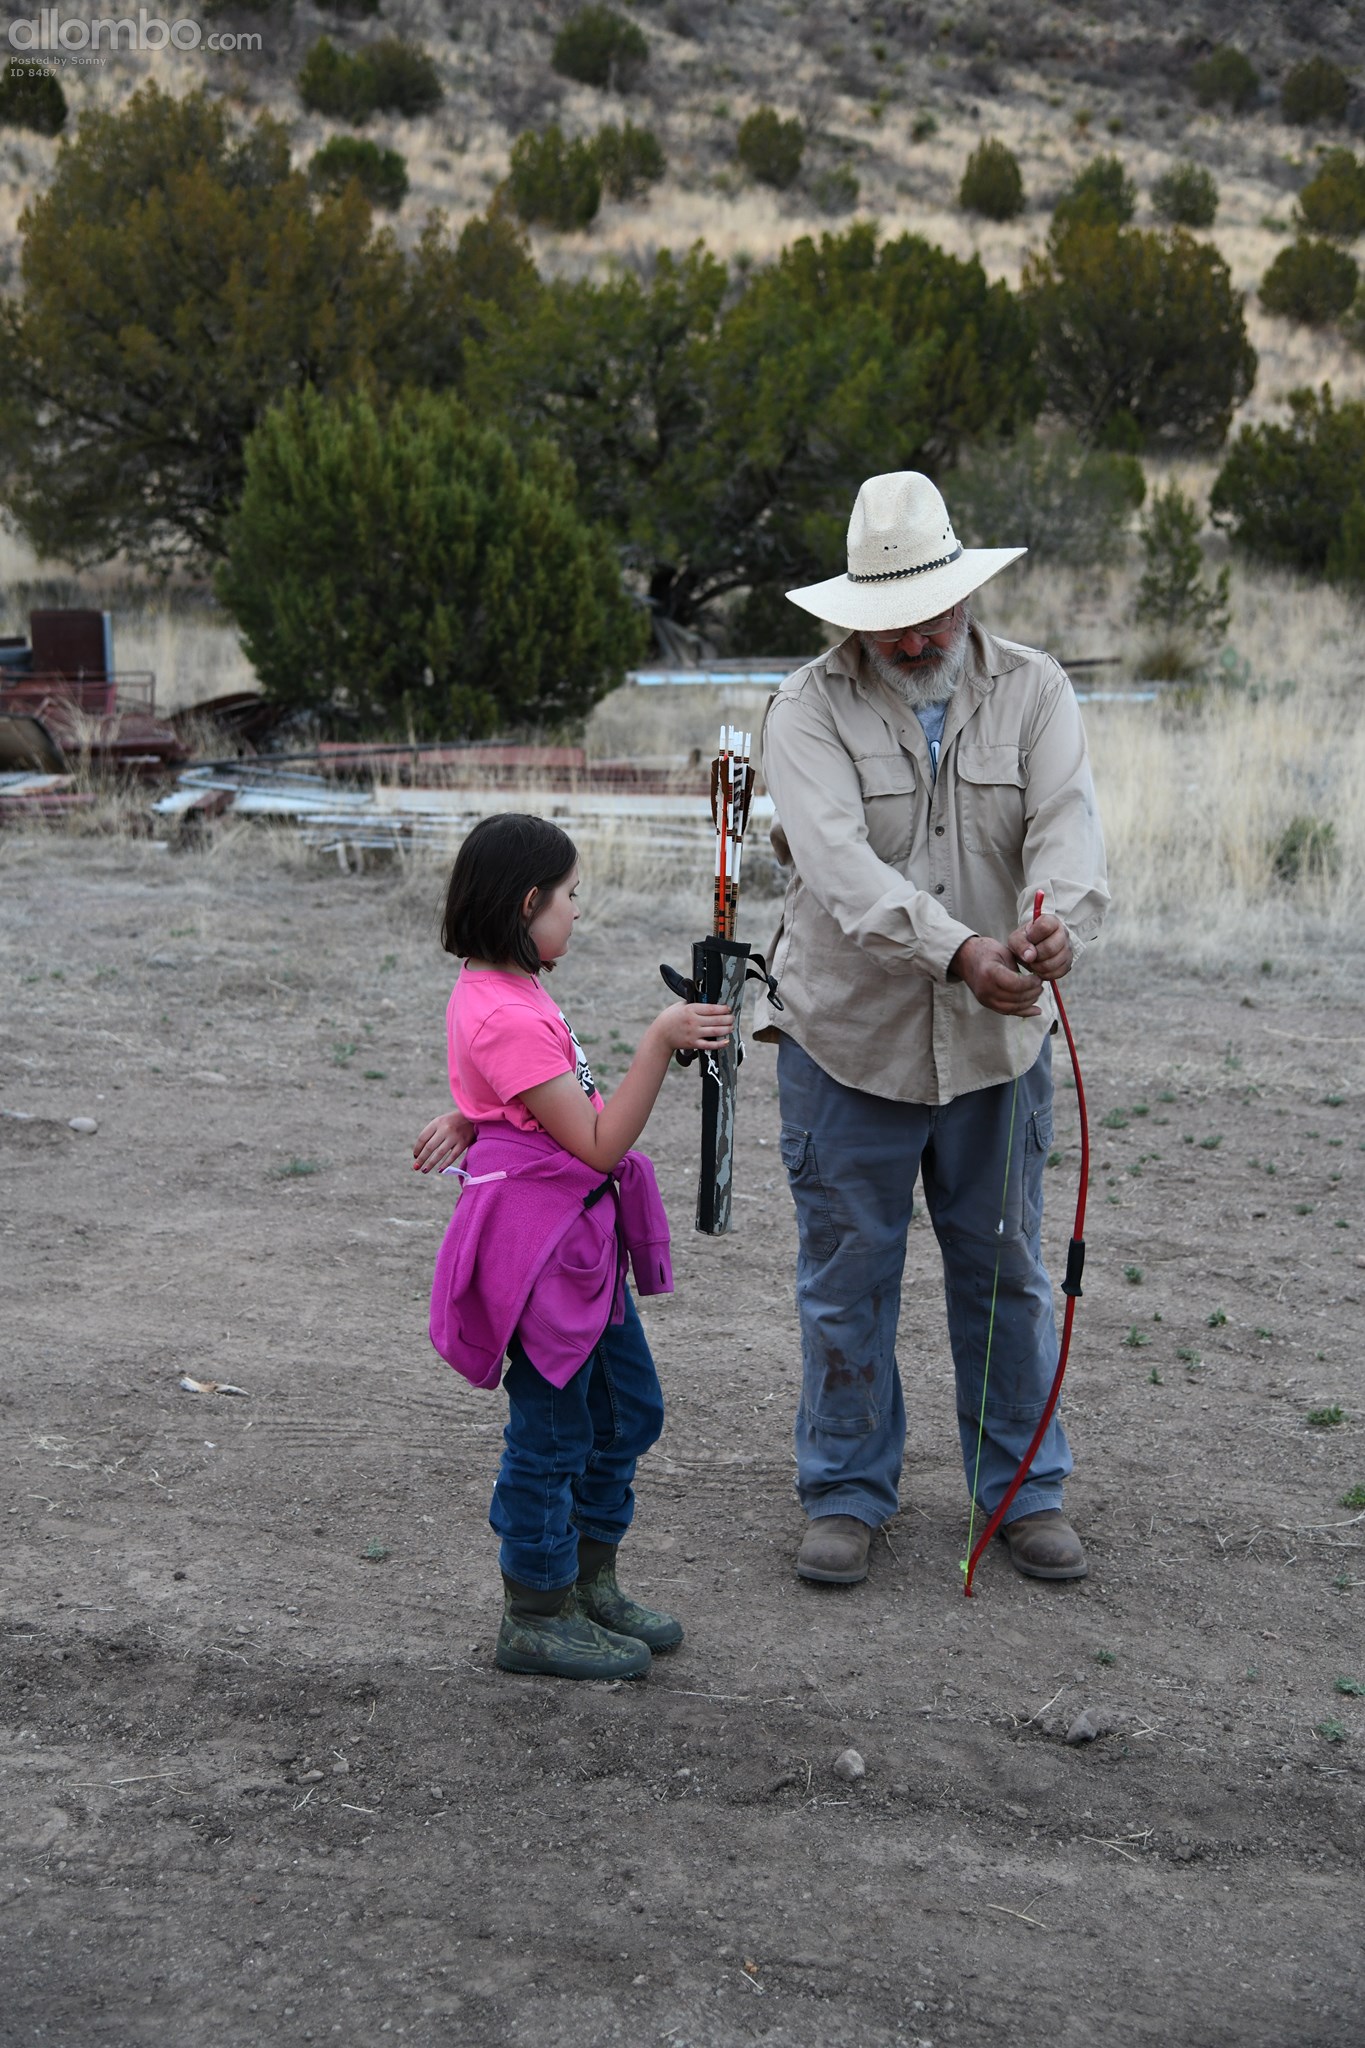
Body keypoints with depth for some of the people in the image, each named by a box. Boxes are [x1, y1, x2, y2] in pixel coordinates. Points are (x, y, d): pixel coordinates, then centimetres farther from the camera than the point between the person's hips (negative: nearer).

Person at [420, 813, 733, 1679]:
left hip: (581, 1236, 11)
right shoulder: (507, 1016, -23)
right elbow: (601, 1143, -24)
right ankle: (537, 1619, 17)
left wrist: (472, 1118, 9)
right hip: (537, 1241, -11)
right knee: (551, 1431, 2)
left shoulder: (502, 992, 9)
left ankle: (591, 1583, 32)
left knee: (629, 1408, 18)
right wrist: (661, 1043, -27)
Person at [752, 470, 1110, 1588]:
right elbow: (842, 864, -25)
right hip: (849, 1037, -2)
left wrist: (1058, 922, -42)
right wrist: (959, 950, -41)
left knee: (1006, 1270, 12)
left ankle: (1024, 1488, 29)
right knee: (847, 1277, 8)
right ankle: (847, 1492, 25)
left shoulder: (1034, 690, -2)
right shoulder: (810, 707, -9)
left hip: (998, 1041, 2)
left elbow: (1069, 825, -18)